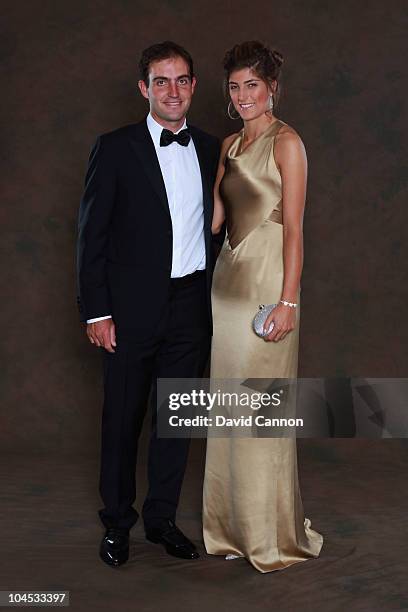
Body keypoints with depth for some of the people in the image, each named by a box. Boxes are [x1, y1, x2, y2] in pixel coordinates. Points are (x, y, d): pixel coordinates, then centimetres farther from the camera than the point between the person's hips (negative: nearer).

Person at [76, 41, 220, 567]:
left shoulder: (210, 149, 8)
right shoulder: (115, 148, -4)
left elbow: (214, 225, 12)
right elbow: (92, 234, -5)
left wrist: (216, 300, 7)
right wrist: (96, 311, -10)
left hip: (192, 306, 4)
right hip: (134, 306, -3)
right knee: (123, 418, 8)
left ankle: (162, 518, 27)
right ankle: (117, 521, 25)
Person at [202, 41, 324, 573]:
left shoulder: (286, 142, -6)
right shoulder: (230, 144, 16)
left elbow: (293, 228, -13)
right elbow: (213, 219, 12)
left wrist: (288, 301, -17)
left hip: (267, 279, -7)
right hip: (229, 277, 7)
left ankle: (272, 532, 13)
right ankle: (234, 524, 24)